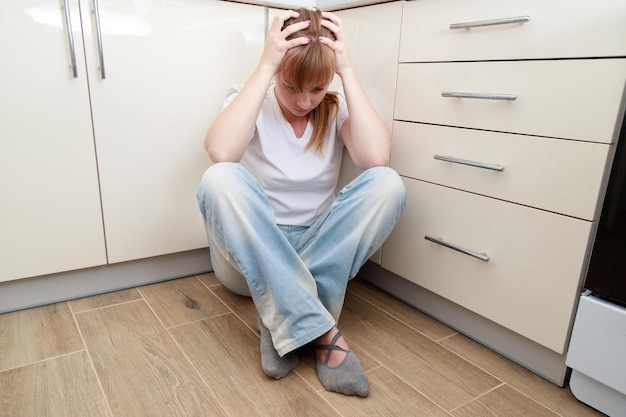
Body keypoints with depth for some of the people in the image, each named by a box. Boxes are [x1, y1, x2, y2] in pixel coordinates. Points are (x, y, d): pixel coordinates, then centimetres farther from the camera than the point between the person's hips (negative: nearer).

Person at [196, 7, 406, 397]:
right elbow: (220, 153, -31)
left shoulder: (337, 106, -2)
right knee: (221, 179, -31)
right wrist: (265, 66, -26)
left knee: (387, 184, -22)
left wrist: (348, 70, -20)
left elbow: (377, 158, -23)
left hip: (320, 251, 2)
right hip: (251, 254, -1)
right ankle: (322, 330, -29)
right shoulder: (249, 100, -7)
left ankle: (284, 320, -23)